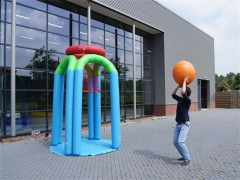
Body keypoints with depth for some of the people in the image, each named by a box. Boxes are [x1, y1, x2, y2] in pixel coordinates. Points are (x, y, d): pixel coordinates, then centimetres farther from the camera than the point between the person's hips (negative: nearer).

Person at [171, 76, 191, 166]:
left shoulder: (187, 100, -12)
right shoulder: (180, 99, 10)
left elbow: (183, 92, -28)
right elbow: (173, 94, 22)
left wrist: (185, 81, -17)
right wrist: (178, 86, 14)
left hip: (185, 124, -8)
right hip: (178, 124, 8)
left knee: (180, 142, -16)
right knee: (175, 142, 8)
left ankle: (187, 159, -1)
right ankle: (184, 156, 24)